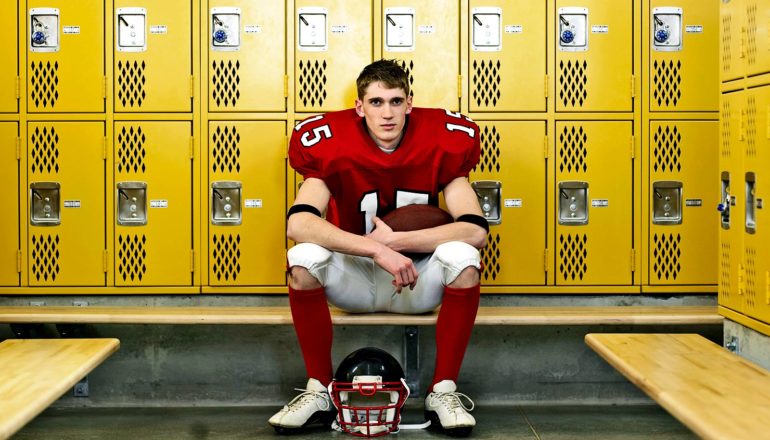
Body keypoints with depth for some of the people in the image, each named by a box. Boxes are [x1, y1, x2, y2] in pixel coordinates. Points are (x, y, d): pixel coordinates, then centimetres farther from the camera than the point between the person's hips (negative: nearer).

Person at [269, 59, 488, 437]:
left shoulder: (439, 143, -11)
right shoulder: (333, 146, -14)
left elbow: (476, 230, -21)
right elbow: (298, 224, -30)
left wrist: (395, 240, -24)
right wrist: (377, 250, -37)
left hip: (419, 283, 0)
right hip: (354, 280, 0)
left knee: (463, 256, -29)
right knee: (304, 256, -29)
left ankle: (444, 391, -17)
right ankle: (318, 391, -14)